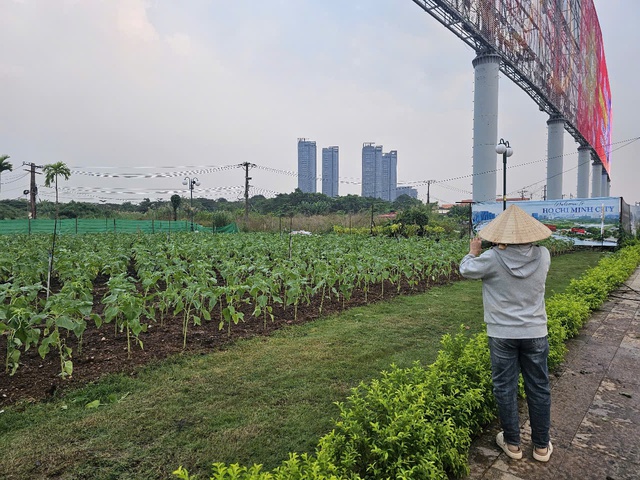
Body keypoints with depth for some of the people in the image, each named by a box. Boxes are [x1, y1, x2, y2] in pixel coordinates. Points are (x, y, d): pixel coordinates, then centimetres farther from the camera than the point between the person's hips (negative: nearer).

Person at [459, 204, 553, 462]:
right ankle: (542, 446, 29)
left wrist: (473, 252, 15)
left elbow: (466, 270, -2)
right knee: (539, 388, 15)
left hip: (502, 334, -3)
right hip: (535, 333, 3)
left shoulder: (493, 259, -18)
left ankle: (512, 443, 26)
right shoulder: (543, 256, -9)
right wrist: (515, 247, 22)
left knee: (505, 388, 12)